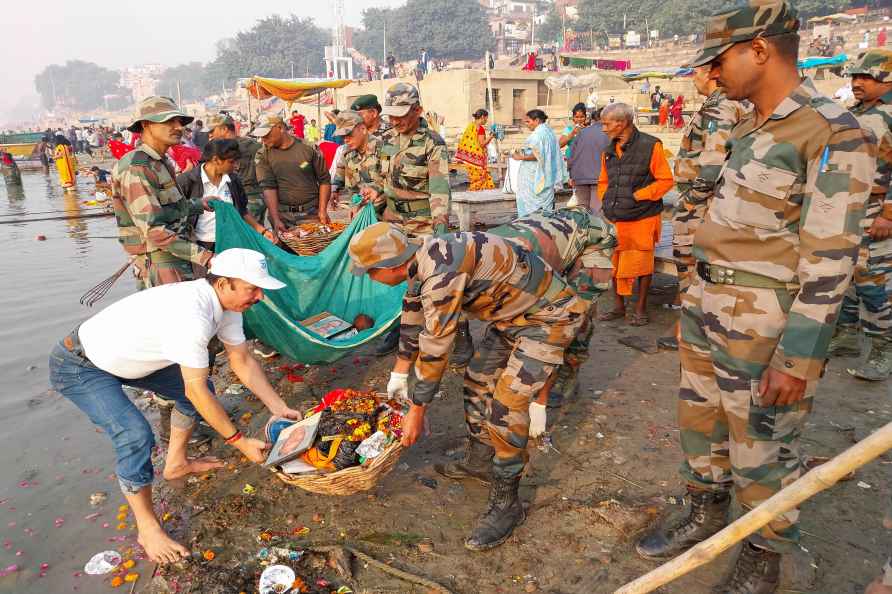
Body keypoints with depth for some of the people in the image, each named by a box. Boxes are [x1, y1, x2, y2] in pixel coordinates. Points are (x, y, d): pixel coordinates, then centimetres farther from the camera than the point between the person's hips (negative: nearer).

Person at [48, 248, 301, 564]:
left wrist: (280, 408, -3)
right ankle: (147, 528, -2)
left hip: (124, 356, 9)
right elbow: (196, 392, -32)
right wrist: (240, 441, -23)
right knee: (135, 435, -25)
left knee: (200, 387, 10)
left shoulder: (226, 302, -11)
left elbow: (243, 361, 0)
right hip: (78, 366, -9)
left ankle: (176, 464, 31)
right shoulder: (192, 314, -39)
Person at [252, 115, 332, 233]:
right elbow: (268, 188, -7)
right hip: (283, 216, 0)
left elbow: (324, 180, 2)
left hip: (312, 213, 0)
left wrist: (322, 211, -6)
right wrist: (276, 220, -17)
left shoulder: (308, 148, -1)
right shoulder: (263, 155, 2)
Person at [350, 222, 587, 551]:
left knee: (508, 402, -15)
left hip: (548, 316, -10)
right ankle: (514, 454, 42)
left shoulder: (442, 274, -33)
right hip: (512, 312, 10)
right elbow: (412, 314, 11)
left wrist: (416, 412, -14)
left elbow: (435, 349, -27)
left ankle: (505, 503, 3)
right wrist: (399, 374, 20)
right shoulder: (421, 258, -3)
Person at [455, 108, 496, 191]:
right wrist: (490, 137, -4)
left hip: (469, 156, 8)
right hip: (477, 157, -8)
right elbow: (482, 144, -16)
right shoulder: (481, 128, -15)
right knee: (479, 177, 1)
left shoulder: (470, 126, 8)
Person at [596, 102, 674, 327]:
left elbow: (666, 180, -8)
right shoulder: (609, 151, 10)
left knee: (642, 265, 5)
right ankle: (618, 307, 26)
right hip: (614, 220, 5)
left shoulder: (650, 146, -9)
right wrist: (606, 200, 3)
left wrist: (637, 196, -14)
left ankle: (640, 309, 20)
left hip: (642, 218, -5)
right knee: (614, 264, 11)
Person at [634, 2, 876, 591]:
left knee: (762, 449, 7)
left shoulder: (833, 133, -14)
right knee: (700, 420, 19)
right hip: (707, 305, 8)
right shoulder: (750, 129, 11)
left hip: (763, 324, -8)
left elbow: (830, 258, -17)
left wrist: (799, 358, -19)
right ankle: (706, 515, 40)